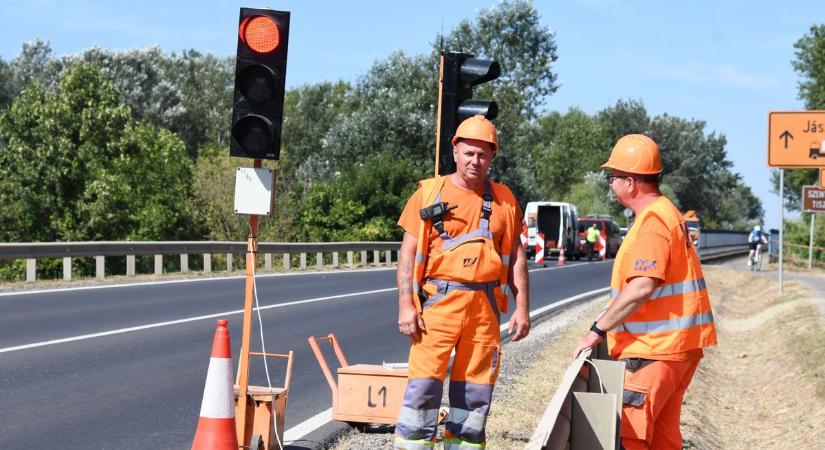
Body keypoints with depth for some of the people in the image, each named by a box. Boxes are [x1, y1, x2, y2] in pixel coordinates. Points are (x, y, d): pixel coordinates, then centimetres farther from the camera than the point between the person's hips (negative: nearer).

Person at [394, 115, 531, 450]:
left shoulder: (503, 200, 10)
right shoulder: (429, 193, 2)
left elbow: (516, 257, 12)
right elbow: (409, 252, 0)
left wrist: (522, 307, 4)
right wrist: (406, 305, -8)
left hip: (485, 308, 3)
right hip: (438, 301, -3)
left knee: (475, 390, 8)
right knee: (424, 384, -8)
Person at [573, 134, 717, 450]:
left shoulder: (652, 221, -16)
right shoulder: (666, 213, 18)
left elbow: (642, 286, -27)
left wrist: (598, 330, -19)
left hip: (656, 349, -11)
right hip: (676, 343, 11)